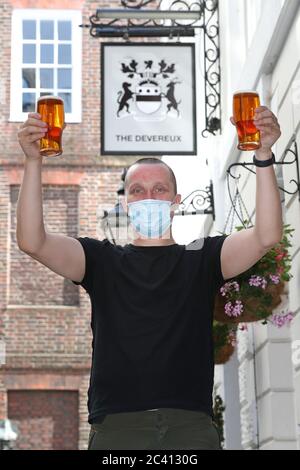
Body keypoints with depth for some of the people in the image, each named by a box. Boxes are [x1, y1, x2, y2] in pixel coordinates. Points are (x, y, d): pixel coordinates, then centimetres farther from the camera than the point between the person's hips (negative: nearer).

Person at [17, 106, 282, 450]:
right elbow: (32, 241, 1)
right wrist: (33, 161, -8)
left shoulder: (202, 258, 14)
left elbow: (266, 236, -1)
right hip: (116, 425, 0)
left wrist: (264, 157, -11)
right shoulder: (103, 260, 14)